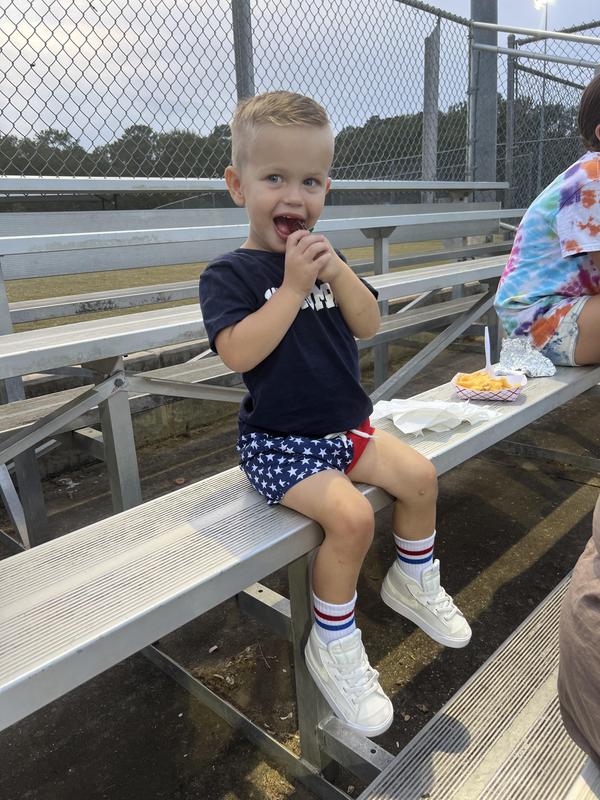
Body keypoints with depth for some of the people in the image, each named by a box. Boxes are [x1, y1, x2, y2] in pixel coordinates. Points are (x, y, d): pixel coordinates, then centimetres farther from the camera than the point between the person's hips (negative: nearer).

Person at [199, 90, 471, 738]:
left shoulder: (321, 261, 8)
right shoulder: (228, 273, -11)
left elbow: (368, 325, 1)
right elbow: (238, 352, -25)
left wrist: (335, 270, -15)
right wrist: (293, 287, -25)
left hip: (343, 424, 7)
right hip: (278, 441, -7)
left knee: (419, 475, 0)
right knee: (351, 515, -25)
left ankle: (412, 582, 27)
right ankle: (333, 646, 0)